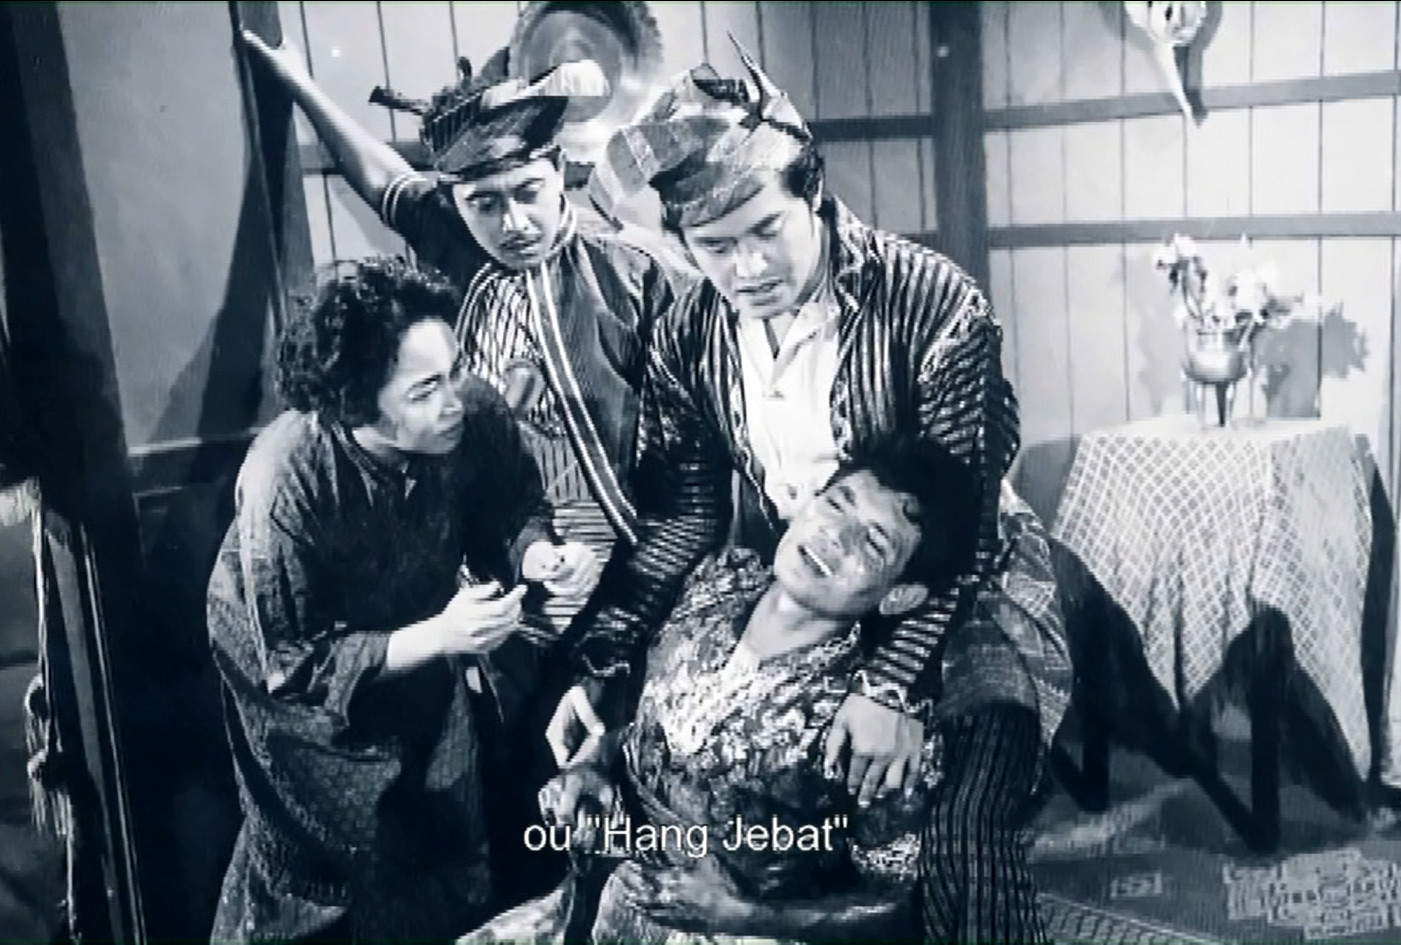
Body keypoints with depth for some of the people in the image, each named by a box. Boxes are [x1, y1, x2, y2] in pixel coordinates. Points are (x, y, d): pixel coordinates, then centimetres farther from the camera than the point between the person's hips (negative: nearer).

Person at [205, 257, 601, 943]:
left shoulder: (477, 413, -28)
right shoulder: (285, 485, -38)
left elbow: (509, 510, -8)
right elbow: (293, 666, -30)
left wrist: (537, 552, -31)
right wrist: (435, 637, -40)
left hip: (419, 631, 4)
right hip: (285, 659, -4)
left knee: (451, 837, 14)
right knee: (326, 862, 11)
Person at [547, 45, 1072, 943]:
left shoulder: (935, 305, -22)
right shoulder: (687, 336, -7)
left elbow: (967, 520, -22)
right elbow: (687, 513, 0)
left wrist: (897, 683, -32)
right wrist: (603, 659, -11)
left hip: (953, 578, -5)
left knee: (960, 816, -26)